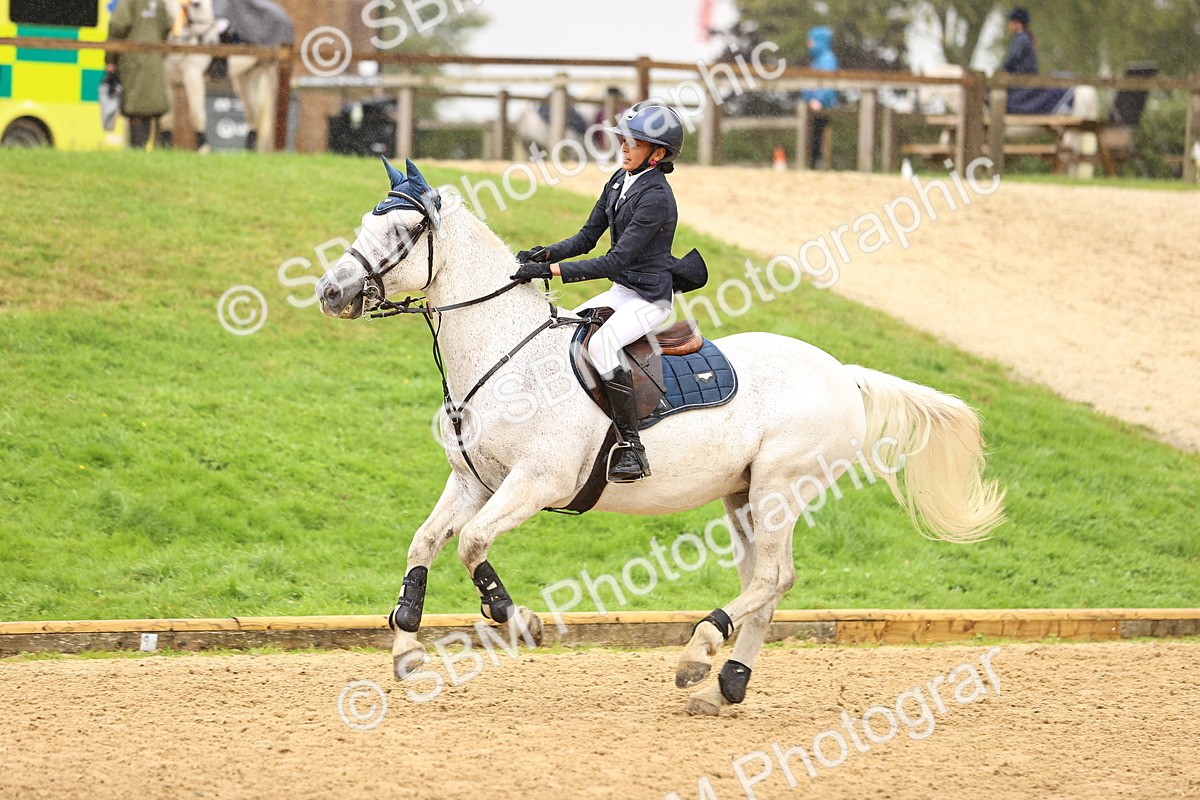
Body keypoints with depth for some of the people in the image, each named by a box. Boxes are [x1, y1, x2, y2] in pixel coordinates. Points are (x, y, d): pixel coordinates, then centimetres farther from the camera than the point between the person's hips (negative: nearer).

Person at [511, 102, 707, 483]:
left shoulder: (656, 198, -22)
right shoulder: (620, 181, 7)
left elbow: (615, 261, -26)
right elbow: (587, 238, 10)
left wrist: (550, 270, -29)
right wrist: (545, 254, -9)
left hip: (650, 298, -10)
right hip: (621, 292, 10)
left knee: (602, 343, -33)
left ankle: (632, 448, -31)